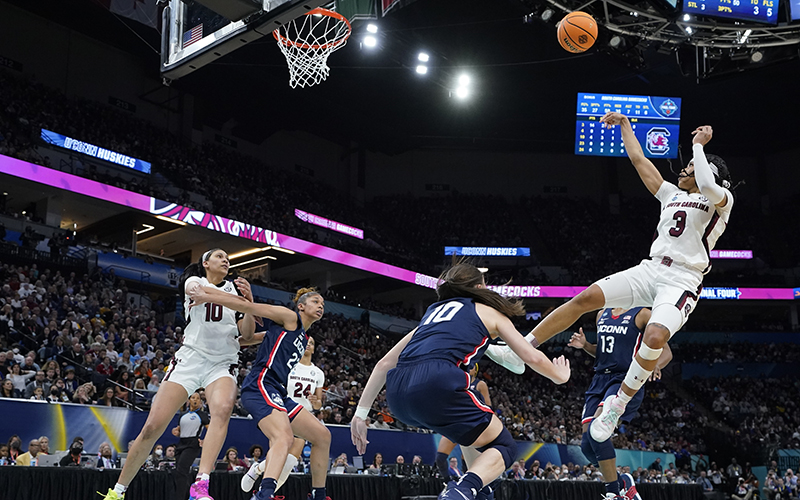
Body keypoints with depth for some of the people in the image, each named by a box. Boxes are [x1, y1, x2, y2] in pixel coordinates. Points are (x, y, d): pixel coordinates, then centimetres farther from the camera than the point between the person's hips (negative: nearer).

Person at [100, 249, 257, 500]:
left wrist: (249, 301, -9)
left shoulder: (234, 289, 15)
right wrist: (237, 299, -32)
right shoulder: (193, 280, 9)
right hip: (189, 358, -1)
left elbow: (247, 334, 8)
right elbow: (195, 290, -18)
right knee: (152, 427, -7)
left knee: (223, 409, -32)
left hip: (221, 364, 1)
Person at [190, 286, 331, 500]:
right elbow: (248, 307, -6)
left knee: (322, 436, 8)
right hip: (261, 386, -10)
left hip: (277, 393, 10)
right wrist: (207, 296, -9)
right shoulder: (289, 318, 1)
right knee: (284, 437, -34)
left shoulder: (303, 336, 26)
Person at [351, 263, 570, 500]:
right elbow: (532, 357, 19)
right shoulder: (488, 311, 21)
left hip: (397, 394, 7)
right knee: (504, 446, 10)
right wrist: (560, 376, 39)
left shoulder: (432, 312, 33)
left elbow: (385, 363, 27)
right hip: (436, 384, -6)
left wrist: (361, 414, 26)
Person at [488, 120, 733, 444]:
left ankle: (617, 406, -16)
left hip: (682, 282, -6)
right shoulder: (672, 194, 21)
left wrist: (698, 145, -11)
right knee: (585, 298, -11)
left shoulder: (722, 199, 2)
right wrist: (625, 124, 31)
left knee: (655, 337, -32)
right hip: (650, 270, 6)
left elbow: (708, 186, -23)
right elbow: (639, 160, 27)